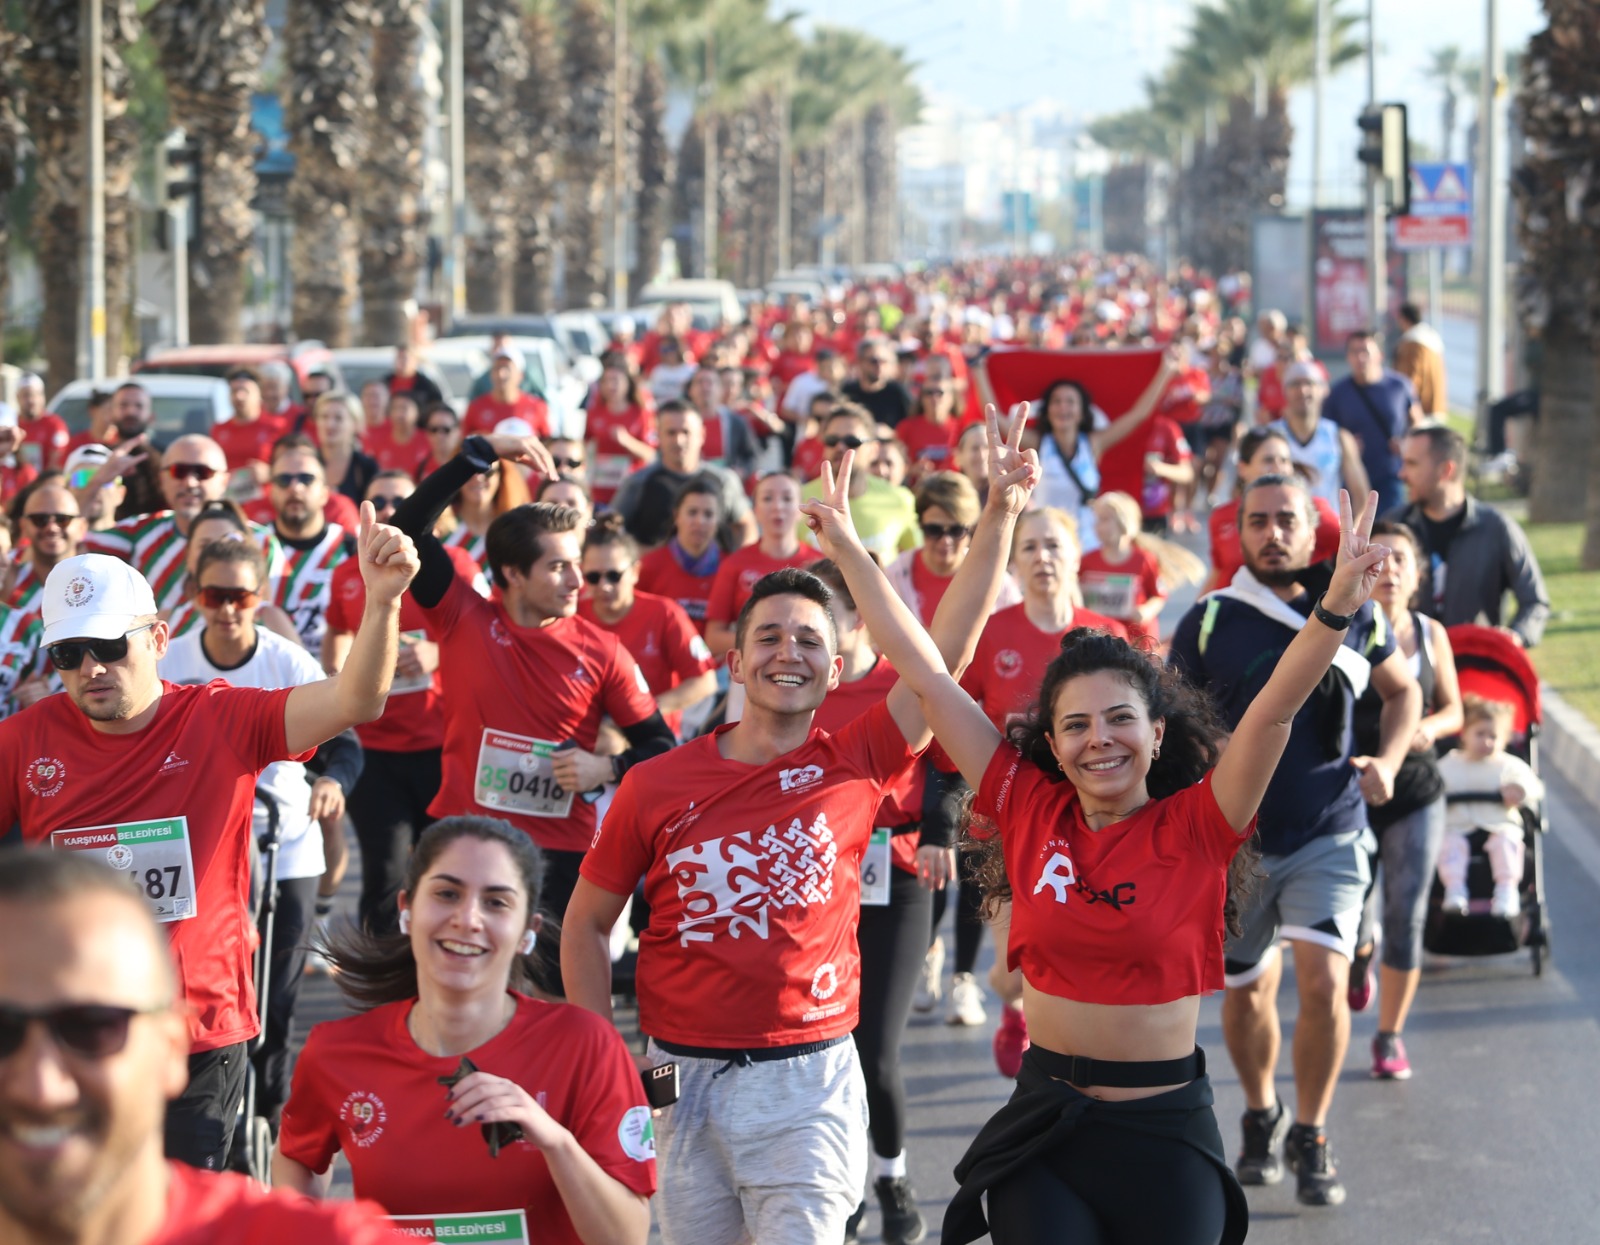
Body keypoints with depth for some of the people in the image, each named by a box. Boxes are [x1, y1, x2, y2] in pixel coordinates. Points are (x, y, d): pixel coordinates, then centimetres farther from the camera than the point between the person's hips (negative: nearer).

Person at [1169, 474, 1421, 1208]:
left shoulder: (1353, 613, 1)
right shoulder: (1209, 623, -4)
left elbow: (1402, 690, 17)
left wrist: (1388, 761, 1)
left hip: (1328, 836, -1)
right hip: (1236, 839, 1)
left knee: (1324, 981, -16)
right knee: (1246, 990, 13)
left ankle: (1310, 1139, 2)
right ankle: (1261, 1117, 40)